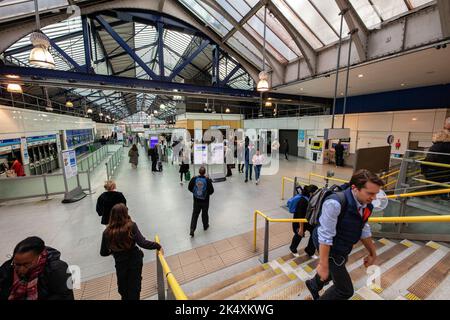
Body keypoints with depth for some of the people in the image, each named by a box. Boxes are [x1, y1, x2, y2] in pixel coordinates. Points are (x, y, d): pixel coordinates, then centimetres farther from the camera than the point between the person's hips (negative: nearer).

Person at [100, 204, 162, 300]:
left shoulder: (107, 232, -14)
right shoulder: (131, 226, -22)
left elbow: (103, 253, -2)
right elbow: (143, 243, -29)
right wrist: (158, 246, -16)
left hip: (120, 264, 3)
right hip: (135, 261, -2)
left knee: (123, 290, 29)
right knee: (134, 288, 20)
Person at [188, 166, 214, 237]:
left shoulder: (194, 179, -13)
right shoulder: (207, 180, -19)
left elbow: (189, 188, -2)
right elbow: (211, 191, -14)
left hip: (196, 200, 1)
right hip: (205, 200, -1)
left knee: (195, 214, 11)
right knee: (205, 213, 18)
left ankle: (192, 229, 6)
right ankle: (205, 226, 39)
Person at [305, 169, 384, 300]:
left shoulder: (366, 205, -10)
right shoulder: (335, 204, -36)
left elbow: (363, 229, 8)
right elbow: (325, 236, -32)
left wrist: (373, 253, 18)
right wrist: (323, 264, -26)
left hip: (343, 248, 8)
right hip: (329, 248, -8)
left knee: (333, 273, 33)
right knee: (345, 290, 2)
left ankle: (313, 285, 64)